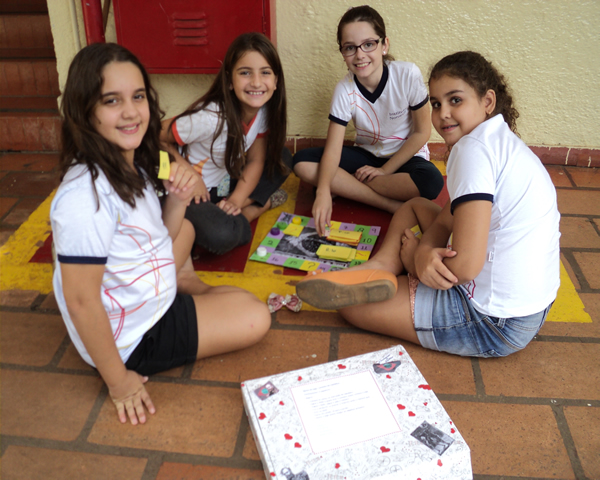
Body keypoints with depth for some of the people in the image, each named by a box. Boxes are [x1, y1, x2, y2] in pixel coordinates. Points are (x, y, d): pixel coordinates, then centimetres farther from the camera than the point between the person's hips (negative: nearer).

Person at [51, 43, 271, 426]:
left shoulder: (131, 165, -6)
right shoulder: (87, 194, -34)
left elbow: (161, 237, 7)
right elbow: (80, 299, -30)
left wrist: (178, 200, -13)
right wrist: (118, 381, -20)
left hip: (153, 299, 9)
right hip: (131, 339, -9)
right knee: (255, 318, -3)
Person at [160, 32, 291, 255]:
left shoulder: (264, 110, -9)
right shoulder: (210, 118, -29)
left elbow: (256, 160, -2)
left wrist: (236, 200, -16)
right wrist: (190, 176, -22)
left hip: (226, 184, 7)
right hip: (191, 194, -7)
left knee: (282, 158, -1)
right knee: (221, 235, -35)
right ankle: (261, 203, -7)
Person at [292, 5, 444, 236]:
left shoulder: (408, 75, -20)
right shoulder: (344, 90, -15)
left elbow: (422, 131, -11)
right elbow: (333, 148, -22)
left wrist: (385, 170, -14)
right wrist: (323, 191, -40)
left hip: (405, 157, -2)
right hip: (367, 154, 3)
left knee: (431, 181, -38)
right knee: (302, 163, -21)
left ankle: (346, 187, -20)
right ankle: (391, 204, -22)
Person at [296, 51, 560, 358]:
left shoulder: (475, 146, -21)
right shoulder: (499, 141, 11)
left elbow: (464, 266, -27)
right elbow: (445, 221, 10)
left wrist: (413, 258, -7)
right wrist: (425, 252, -14)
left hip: (497, 322, -10)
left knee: (352, 304, -12)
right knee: (415, 206, 17)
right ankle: (380, 268, -2)